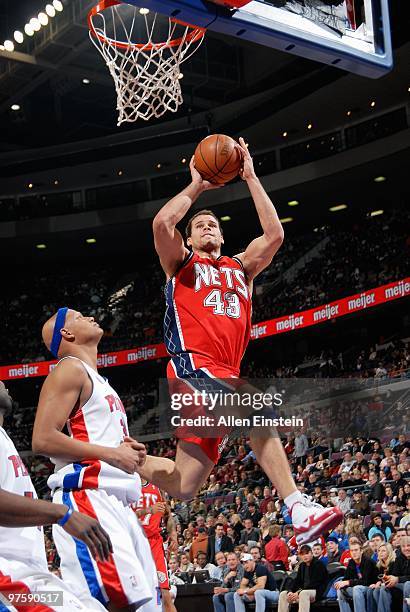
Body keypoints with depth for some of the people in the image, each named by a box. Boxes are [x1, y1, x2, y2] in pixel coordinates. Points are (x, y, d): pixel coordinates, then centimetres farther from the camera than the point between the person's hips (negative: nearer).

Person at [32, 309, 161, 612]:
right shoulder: (70, 369, -3)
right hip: (87, 498, -10)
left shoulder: (98, 381, 27)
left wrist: (129, 452, 12)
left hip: (118, 502, 10)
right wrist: (111, 453, -13)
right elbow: (43, 439, -15)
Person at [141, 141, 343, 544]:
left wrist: (251, 179, 13)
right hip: (194, 366, -6)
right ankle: (297, 507, -35)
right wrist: (196, 187, 9)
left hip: (225, 375, 6)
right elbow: (162, 223, -4)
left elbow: (274, 234, 12)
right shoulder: (181, 264, 17)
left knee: (183, 485, -2)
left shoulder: (241, 267, 29)